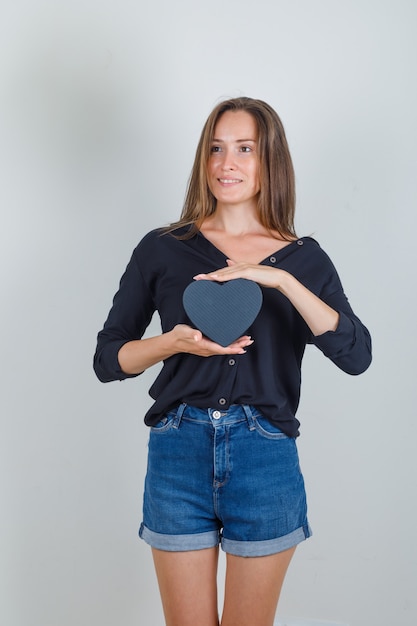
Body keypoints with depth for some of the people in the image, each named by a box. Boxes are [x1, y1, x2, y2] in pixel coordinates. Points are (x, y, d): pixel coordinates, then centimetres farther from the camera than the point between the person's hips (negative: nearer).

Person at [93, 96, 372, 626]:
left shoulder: (302, 259, 4)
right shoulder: (162, 250, 3)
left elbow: (356, 356, -10)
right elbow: (107, 359, 5)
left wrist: (280, 279, -19)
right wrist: (176, 341, -14)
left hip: (266, 462, 1)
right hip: (179, 456, 0)